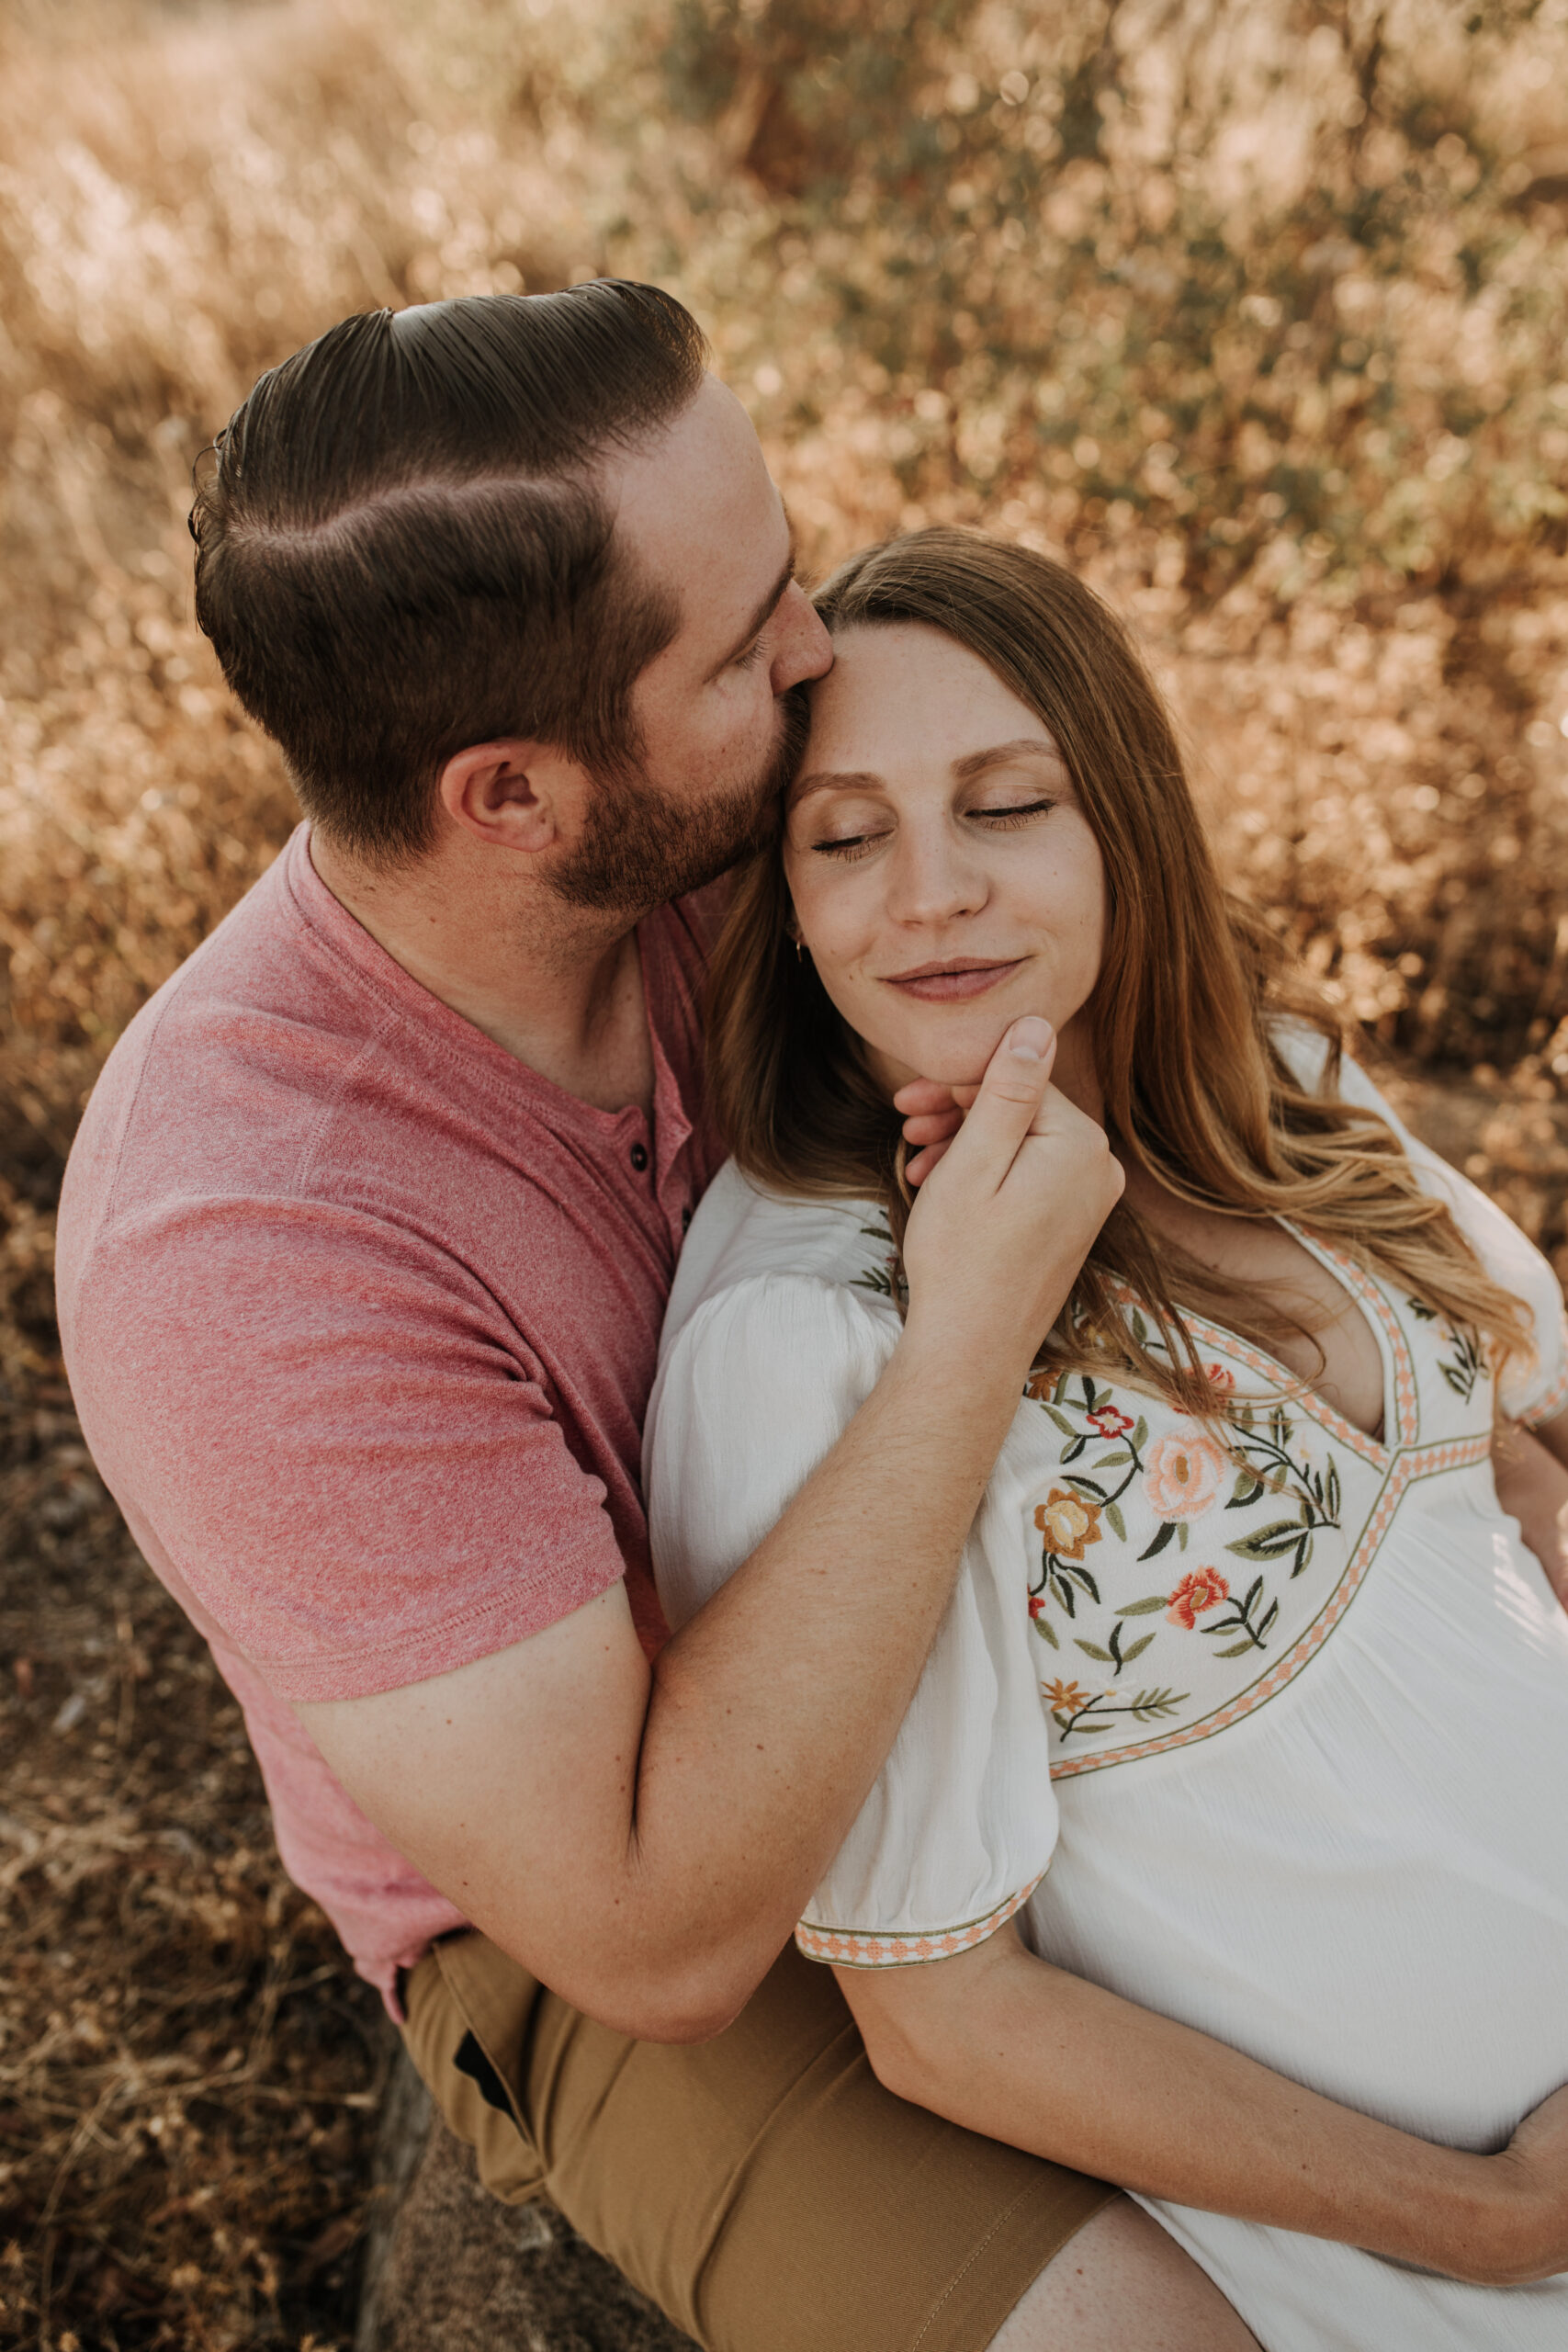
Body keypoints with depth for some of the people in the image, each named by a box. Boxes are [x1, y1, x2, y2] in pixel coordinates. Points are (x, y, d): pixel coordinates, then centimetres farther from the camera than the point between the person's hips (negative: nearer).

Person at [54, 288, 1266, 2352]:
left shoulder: (650, 854, -19)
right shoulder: (251, 1252, -39)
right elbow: (658, 1931, -34)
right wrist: (972, 1349, -38)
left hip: (883, 1683, 6)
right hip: (597, 1951, -6)